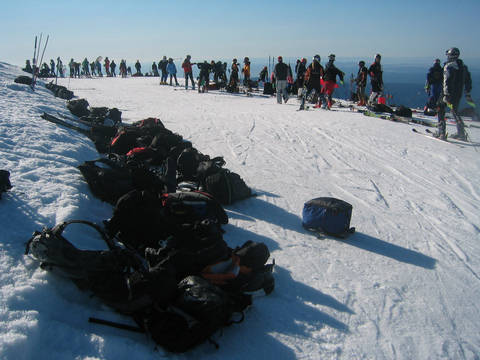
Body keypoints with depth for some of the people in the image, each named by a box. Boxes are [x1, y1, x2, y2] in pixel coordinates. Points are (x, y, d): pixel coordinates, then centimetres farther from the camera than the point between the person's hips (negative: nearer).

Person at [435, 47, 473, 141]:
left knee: (440, 109, 6)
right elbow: (468, 80, 16)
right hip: (459, 93, 7)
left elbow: (447, 80, -22)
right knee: (455, 111, 20)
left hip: (449, 92, -7)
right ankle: (461, 134, 18)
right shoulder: (463, 66, 11)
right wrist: (468, 94, 23)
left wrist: (446, 95, -26)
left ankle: (441, 133, -3)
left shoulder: (449, 65, -13)